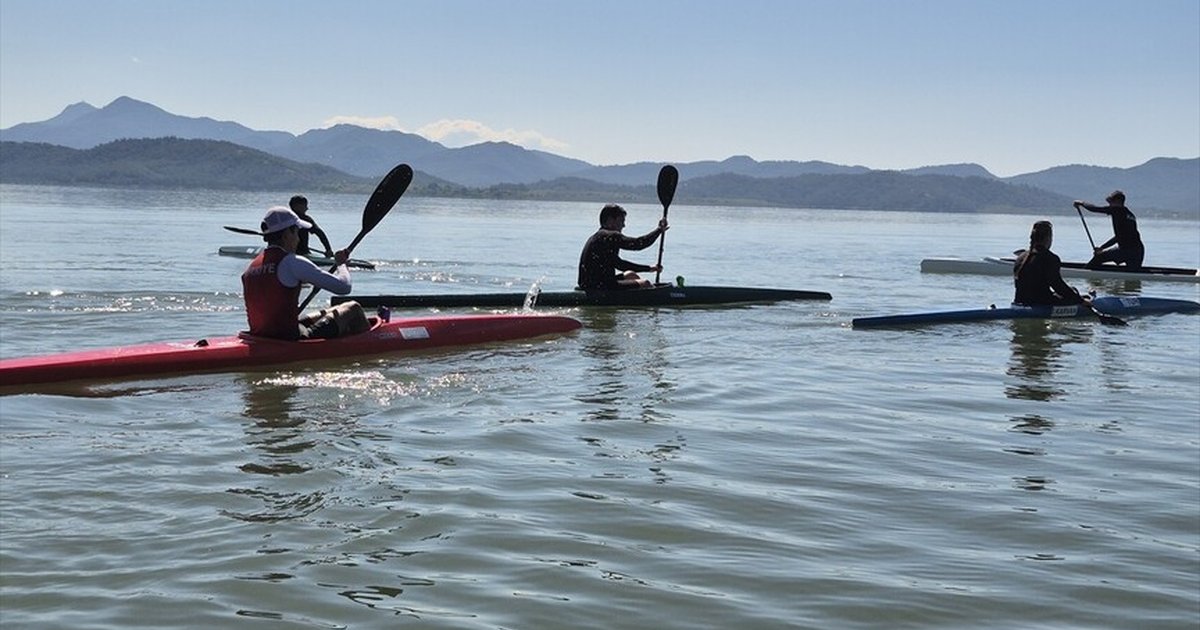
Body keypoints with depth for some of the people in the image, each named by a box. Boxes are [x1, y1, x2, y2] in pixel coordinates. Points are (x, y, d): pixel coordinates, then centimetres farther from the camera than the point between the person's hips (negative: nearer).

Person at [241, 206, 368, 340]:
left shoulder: (250, 268, 6)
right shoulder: (293, 263, -15)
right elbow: (343, 287, -13)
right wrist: (341, 263, 7)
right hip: (291, 340, -8)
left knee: (325, 314, 33)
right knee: (353, 309, 10)